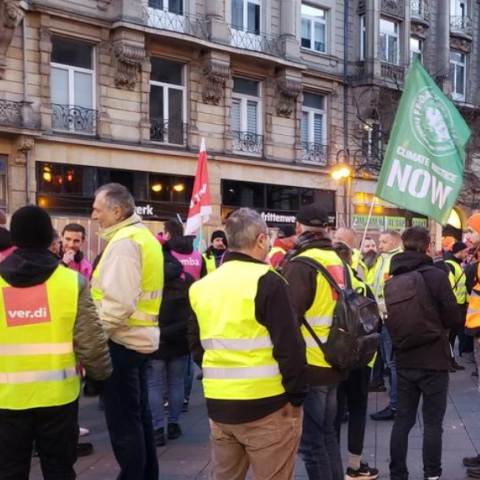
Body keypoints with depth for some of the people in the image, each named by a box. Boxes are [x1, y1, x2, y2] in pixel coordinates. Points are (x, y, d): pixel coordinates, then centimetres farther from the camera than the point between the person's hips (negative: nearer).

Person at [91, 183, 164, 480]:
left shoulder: (124, 242, -18)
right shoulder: (143, 236, 13)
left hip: (122, 340, -10)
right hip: (141, 336, 10)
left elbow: (118, 303, -26)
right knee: (139, 413, 17)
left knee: (123, 420, 0)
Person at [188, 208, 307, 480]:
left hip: (219, 405, 6)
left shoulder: (202, 286, 6)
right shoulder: (267, 281, -13)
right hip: (267, 406, -6)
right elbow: (289, 347, -16)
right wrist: (296, 397, -7)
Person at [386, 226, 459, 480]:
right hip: (433, 361, -4)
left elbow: (388, 319, 7)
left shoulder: (392, 280, 0)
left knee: (402, 420, 12)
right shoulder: (436, 276, -13)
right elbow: (453, 319, -8)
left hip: (404, 361, 4)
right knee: (432, 422, 6)